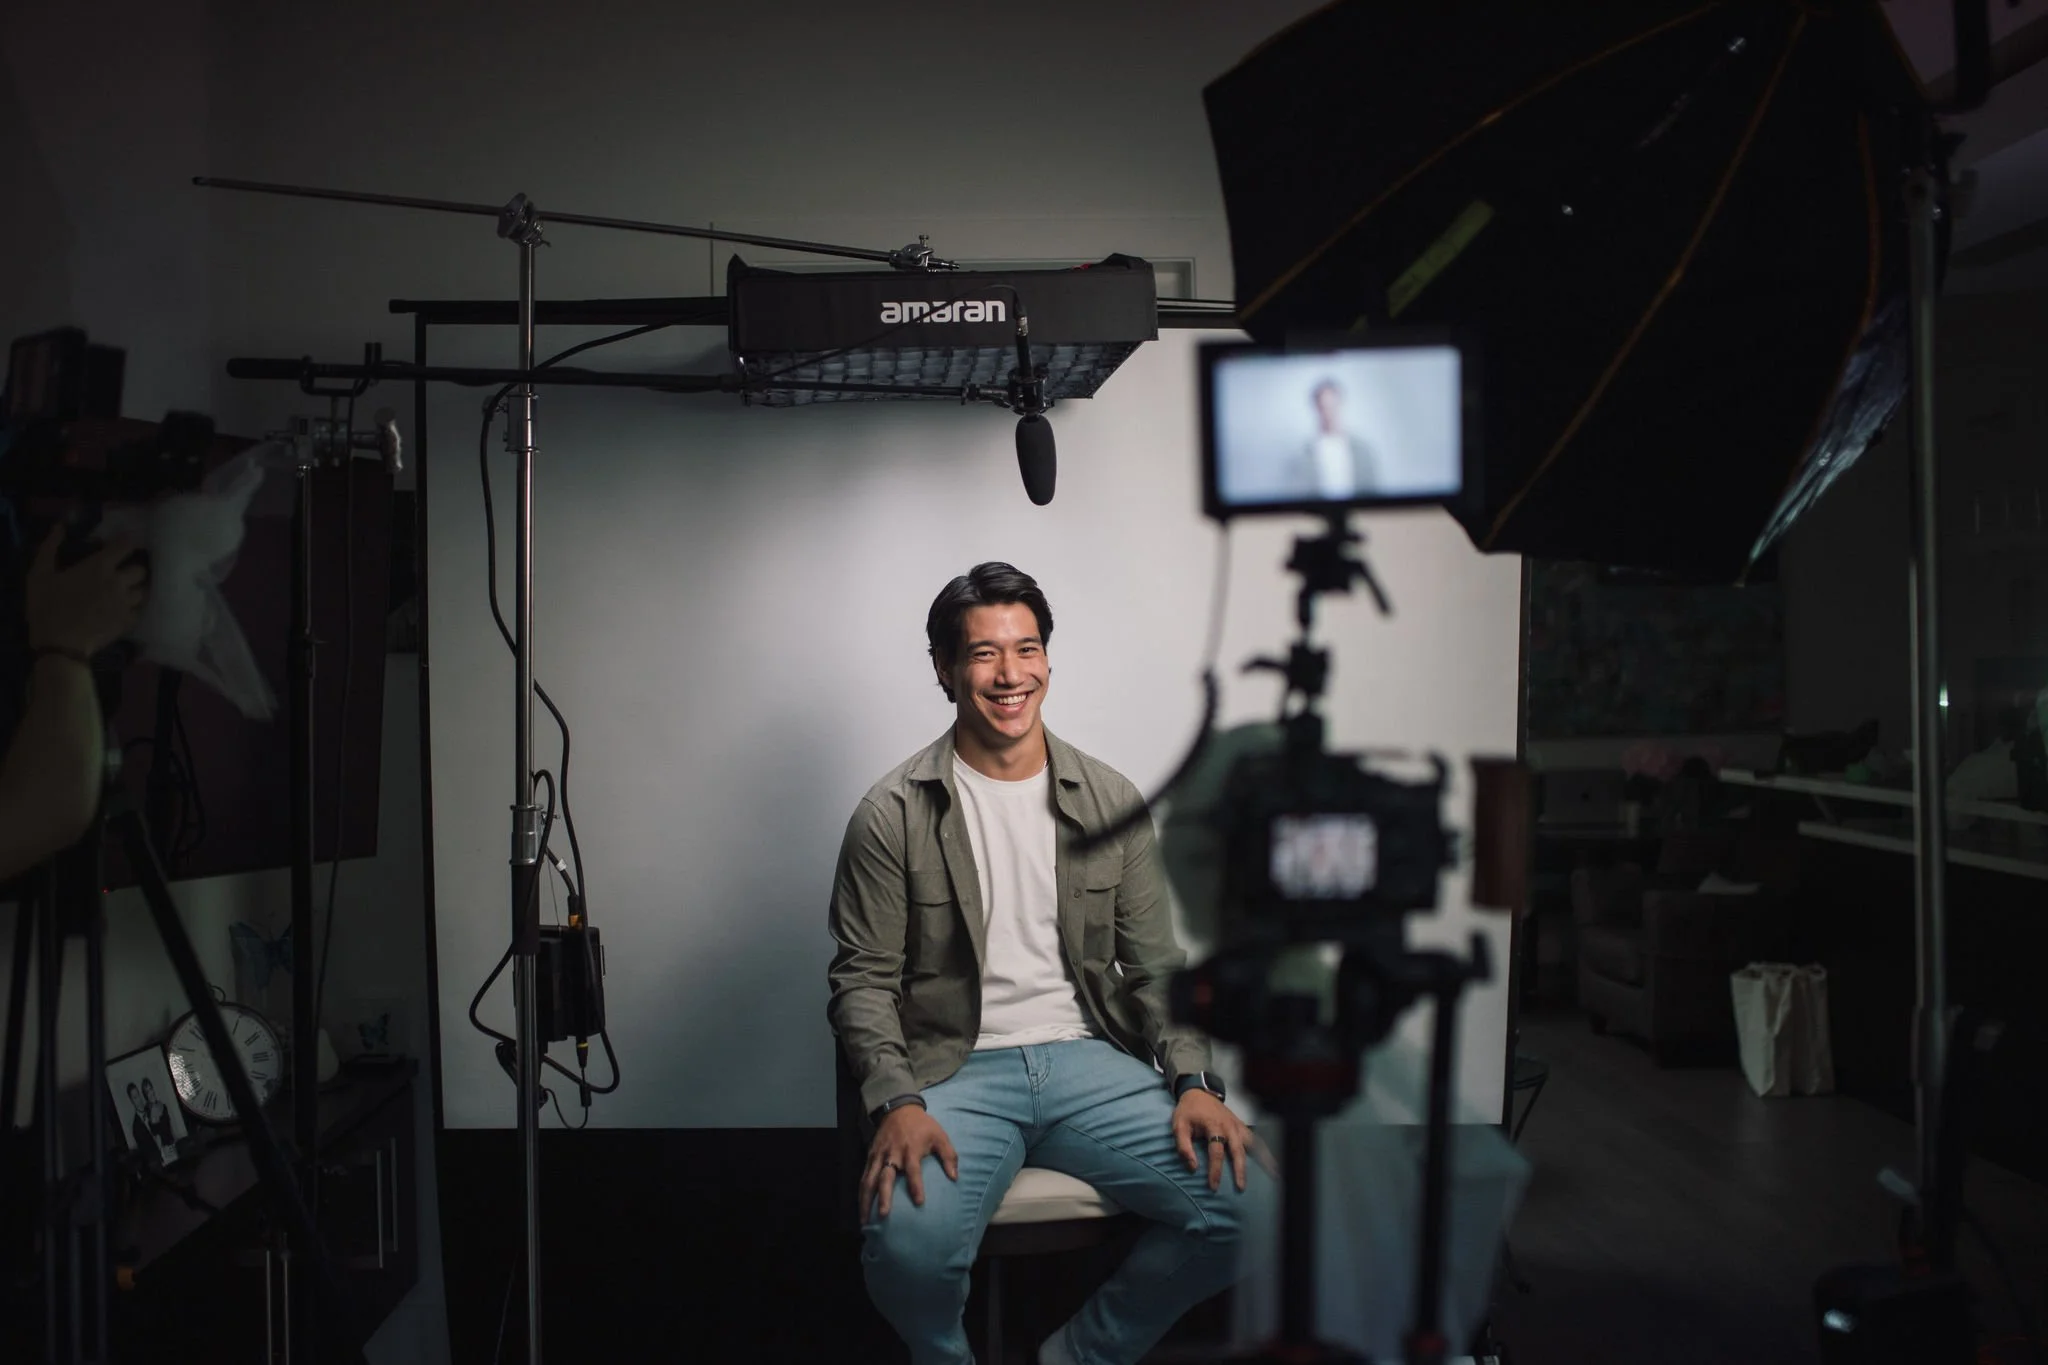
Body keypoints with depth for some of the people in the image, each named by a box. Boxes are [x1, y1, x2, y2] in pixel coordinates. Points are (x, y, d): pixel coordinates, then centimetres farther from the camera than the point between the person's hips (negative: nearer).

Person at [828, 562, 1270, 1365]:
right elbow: (864, 979, -2)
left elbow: (1156, 965, 9)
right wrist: (898, 1102, -18)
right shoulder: (893, 815, -2)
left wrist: (1194, 1080, -7)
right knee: (908, 1243, -33)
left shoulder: (1110, 803, 8)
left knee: (1246, 1198, -18)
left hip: (1086, 1058, 3)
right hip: (957, 1071, -3)